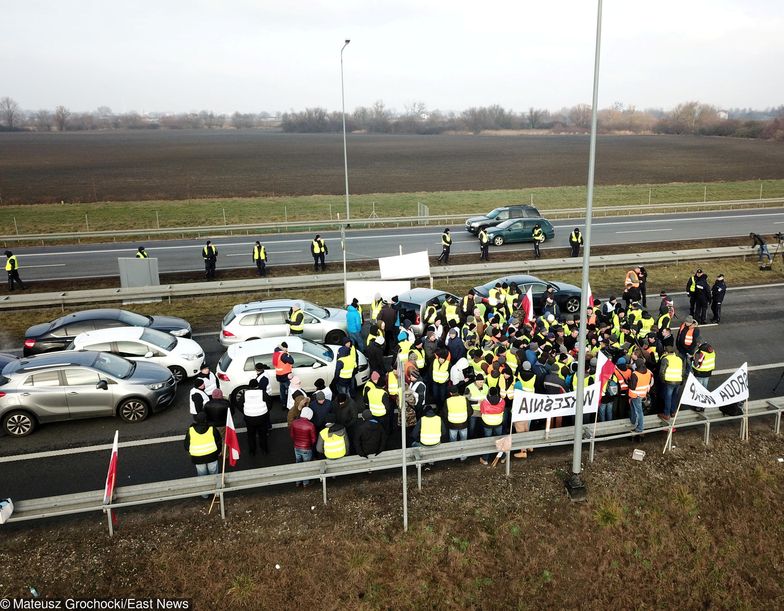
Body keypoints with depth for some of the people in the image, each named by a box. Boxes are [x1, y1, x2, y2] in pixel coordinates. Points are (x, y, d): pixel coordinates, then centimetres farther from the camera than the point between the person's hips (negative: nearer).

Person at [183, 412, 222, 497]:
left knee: (202, 476, 19)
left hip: (197, 458, 1)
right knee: (214, 474, 19)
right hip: (212, 456, 0)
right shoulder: (212, 429, -12)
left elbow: (186, 445, -1)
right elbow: (219, 442, -3)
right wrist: (218, 453, 15)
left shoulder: (190, 430, -11)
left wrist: (191, 453, 17)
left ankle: (205, 494, 30)